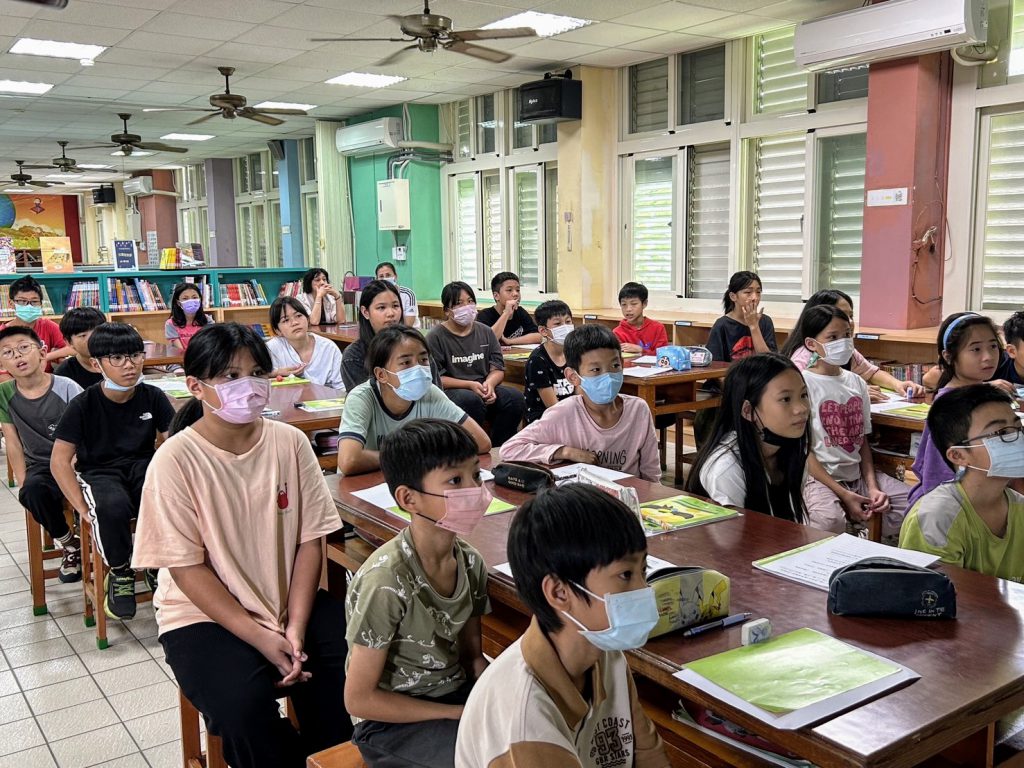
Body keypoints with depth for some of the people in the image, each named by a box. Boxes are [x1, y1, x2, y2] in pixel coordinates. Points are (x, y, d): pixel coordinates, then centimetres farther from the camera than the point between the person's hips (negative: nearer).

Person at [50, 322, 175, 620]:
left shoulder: (152, 397, -2)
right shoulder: (83, 405, -8)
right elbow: (59, 461, -8)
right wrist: (83, 508, -19)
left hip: (142, 466, 2)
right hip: (99, 472, -2)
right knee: (113, 506, -38)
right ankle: (119, 573, -9)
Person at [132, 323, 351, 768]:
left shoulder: (289, 442, -4)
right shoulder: (176, 459, -13)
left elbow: (310, 540, -2)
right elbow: (187, 568, -12)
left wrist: (296, 628, -13)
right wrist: (260, 638, -17)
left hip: (291, 602, 3)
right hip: (206, 615, -3)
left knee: (354, 669, -19)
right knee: (243, 702, -28)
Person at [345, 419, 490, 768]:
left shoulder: (470, 562, -5)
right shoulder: (386, 583, -25)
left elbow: (472, 655, 8)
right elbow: (360, 699, -18)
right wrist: (462, 713, -17)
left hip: (457, 692, 6)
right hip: (390, 719, -6)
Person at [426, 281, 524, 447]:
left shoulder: (485, 332, 14)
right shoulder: (436, 337, -1)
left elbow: (498, 369, 11)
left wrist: (489, 384, -13)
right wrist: (470, 385, -16)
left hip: (484, 389, 5)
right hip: (450, 391, -5)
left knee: (515, 397, -22)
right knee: (472, 400, -38)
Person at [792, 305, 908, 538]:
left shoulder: (857, 383, 11)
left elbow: (862, 440, 13)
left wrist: (873, 487, -2)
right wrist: (844, 495, -16)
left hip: (857, 474, 7)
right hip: (818, 477, -7)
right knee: (830, 520, -36)